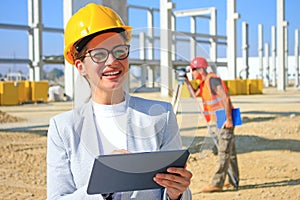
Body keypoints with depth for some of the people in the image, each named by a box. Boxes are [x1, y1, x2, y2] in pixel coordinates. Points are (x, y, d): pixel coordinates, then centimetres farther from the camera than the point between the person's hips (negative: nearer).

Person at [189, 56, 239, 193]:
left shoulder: (213, 79, -17)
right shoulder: (204, 82, 12)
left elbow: (226, 98, -22)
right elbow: (195, 94, 15)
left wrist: (229, 119, -24)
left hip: (225, 120, -10)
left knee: (224, 152, -10)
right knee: (229, 151, 14)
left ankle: (217, 183, -11)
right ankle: (233, 180, 21)